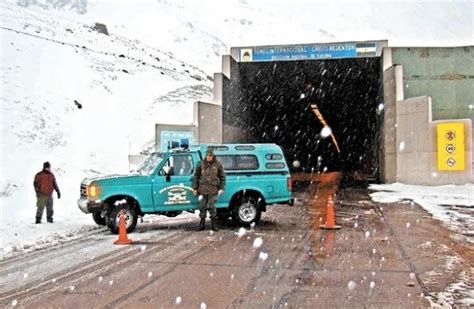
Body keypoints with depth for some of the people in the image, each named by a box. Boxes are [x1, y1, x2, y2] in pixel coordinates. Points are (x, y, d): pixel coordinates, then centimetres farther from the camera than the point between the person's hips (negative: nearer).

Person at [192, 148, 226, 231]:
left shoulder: (218, 164, -1)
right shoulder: (201, 163, 1)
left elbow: (222, 176, 6)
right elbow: (196, 176, 7)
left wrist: (221, 188, -1)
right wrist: (195, 188, 4)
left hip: (213, 190, -1)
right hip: (202, 189, 2)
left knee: (212, 207, 1)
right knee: (202, 207, 7)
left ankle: (213, 224, 11)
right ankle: (202, 224, 19)